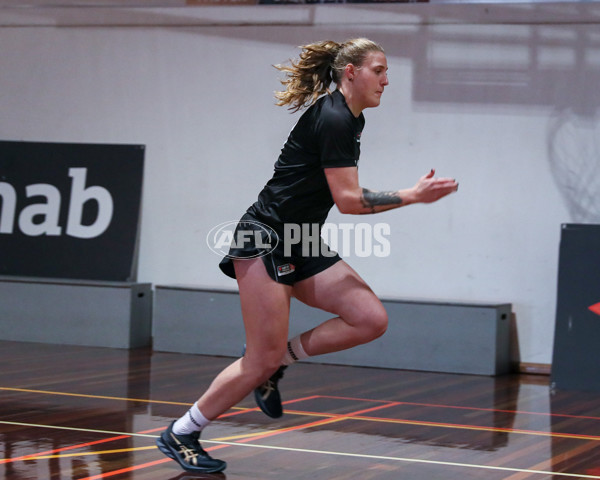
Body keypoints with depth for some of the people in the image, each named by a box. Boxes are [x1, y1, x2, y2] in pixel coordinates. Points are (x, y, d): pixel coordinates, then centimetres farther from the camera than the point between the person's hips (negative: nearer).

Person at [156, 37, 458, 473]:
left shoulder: (350, 119, 13)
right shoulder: (333, 119, -16)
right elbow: (347, 199, -18)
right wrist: (413, 196, -16)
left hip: (302, 248, 9)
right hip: (265, 241, -9)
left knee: (371, 319, -8)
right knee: (263, 362, -10)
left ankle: (280, 358, 7)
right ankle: (179, 435, 5)